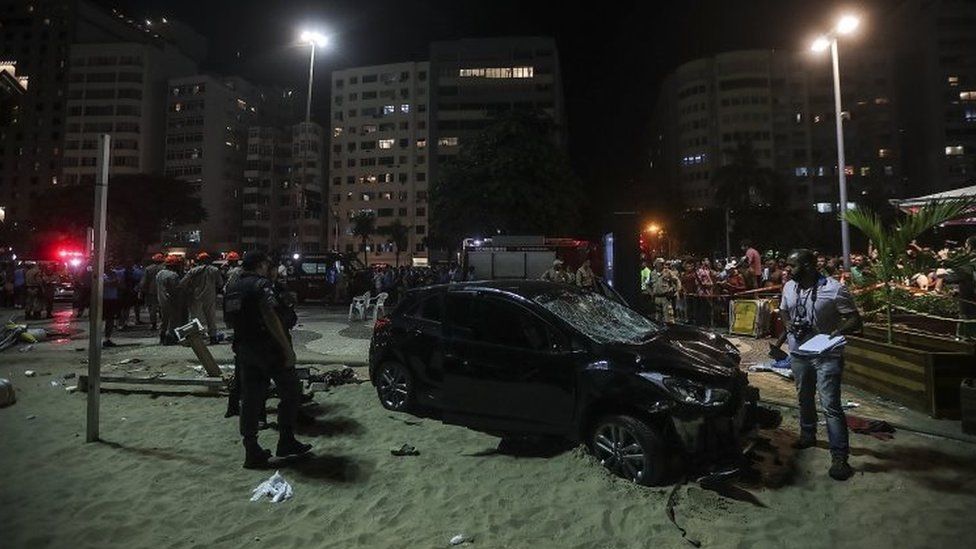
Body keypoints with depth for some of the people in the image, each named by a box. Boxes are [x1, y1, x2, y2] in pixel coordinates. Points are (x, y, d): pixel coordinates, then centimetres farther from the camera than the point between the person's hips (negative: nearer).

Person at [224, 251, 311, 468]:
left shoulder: (232, 289, 14)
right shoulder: (261, 284, -12)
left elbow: (230, 320, 15)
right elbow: (270, 317, -21)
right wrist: (288, 349, -21)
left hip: (243, 350, 8)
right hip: (267, 347, -8)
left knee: (250, 399, 10)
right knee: (291, 392, 5)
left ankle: (252, 452, 14)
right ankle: (286, 442, 8)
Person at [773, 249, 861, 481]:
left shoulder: (834, 289, -16)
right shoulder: (789, 287, 2)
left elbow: (855, 320, -13)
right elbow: (783, 311, 18)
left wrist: (839, 330, -32)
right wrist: (788, 324, -3)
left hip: (827, 355, -6)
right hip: (798, 353, 6)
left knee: (831, 406, -7)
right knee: (804, 398, 21)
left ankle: (839, 457, 0)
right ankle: (807, 435, 41)